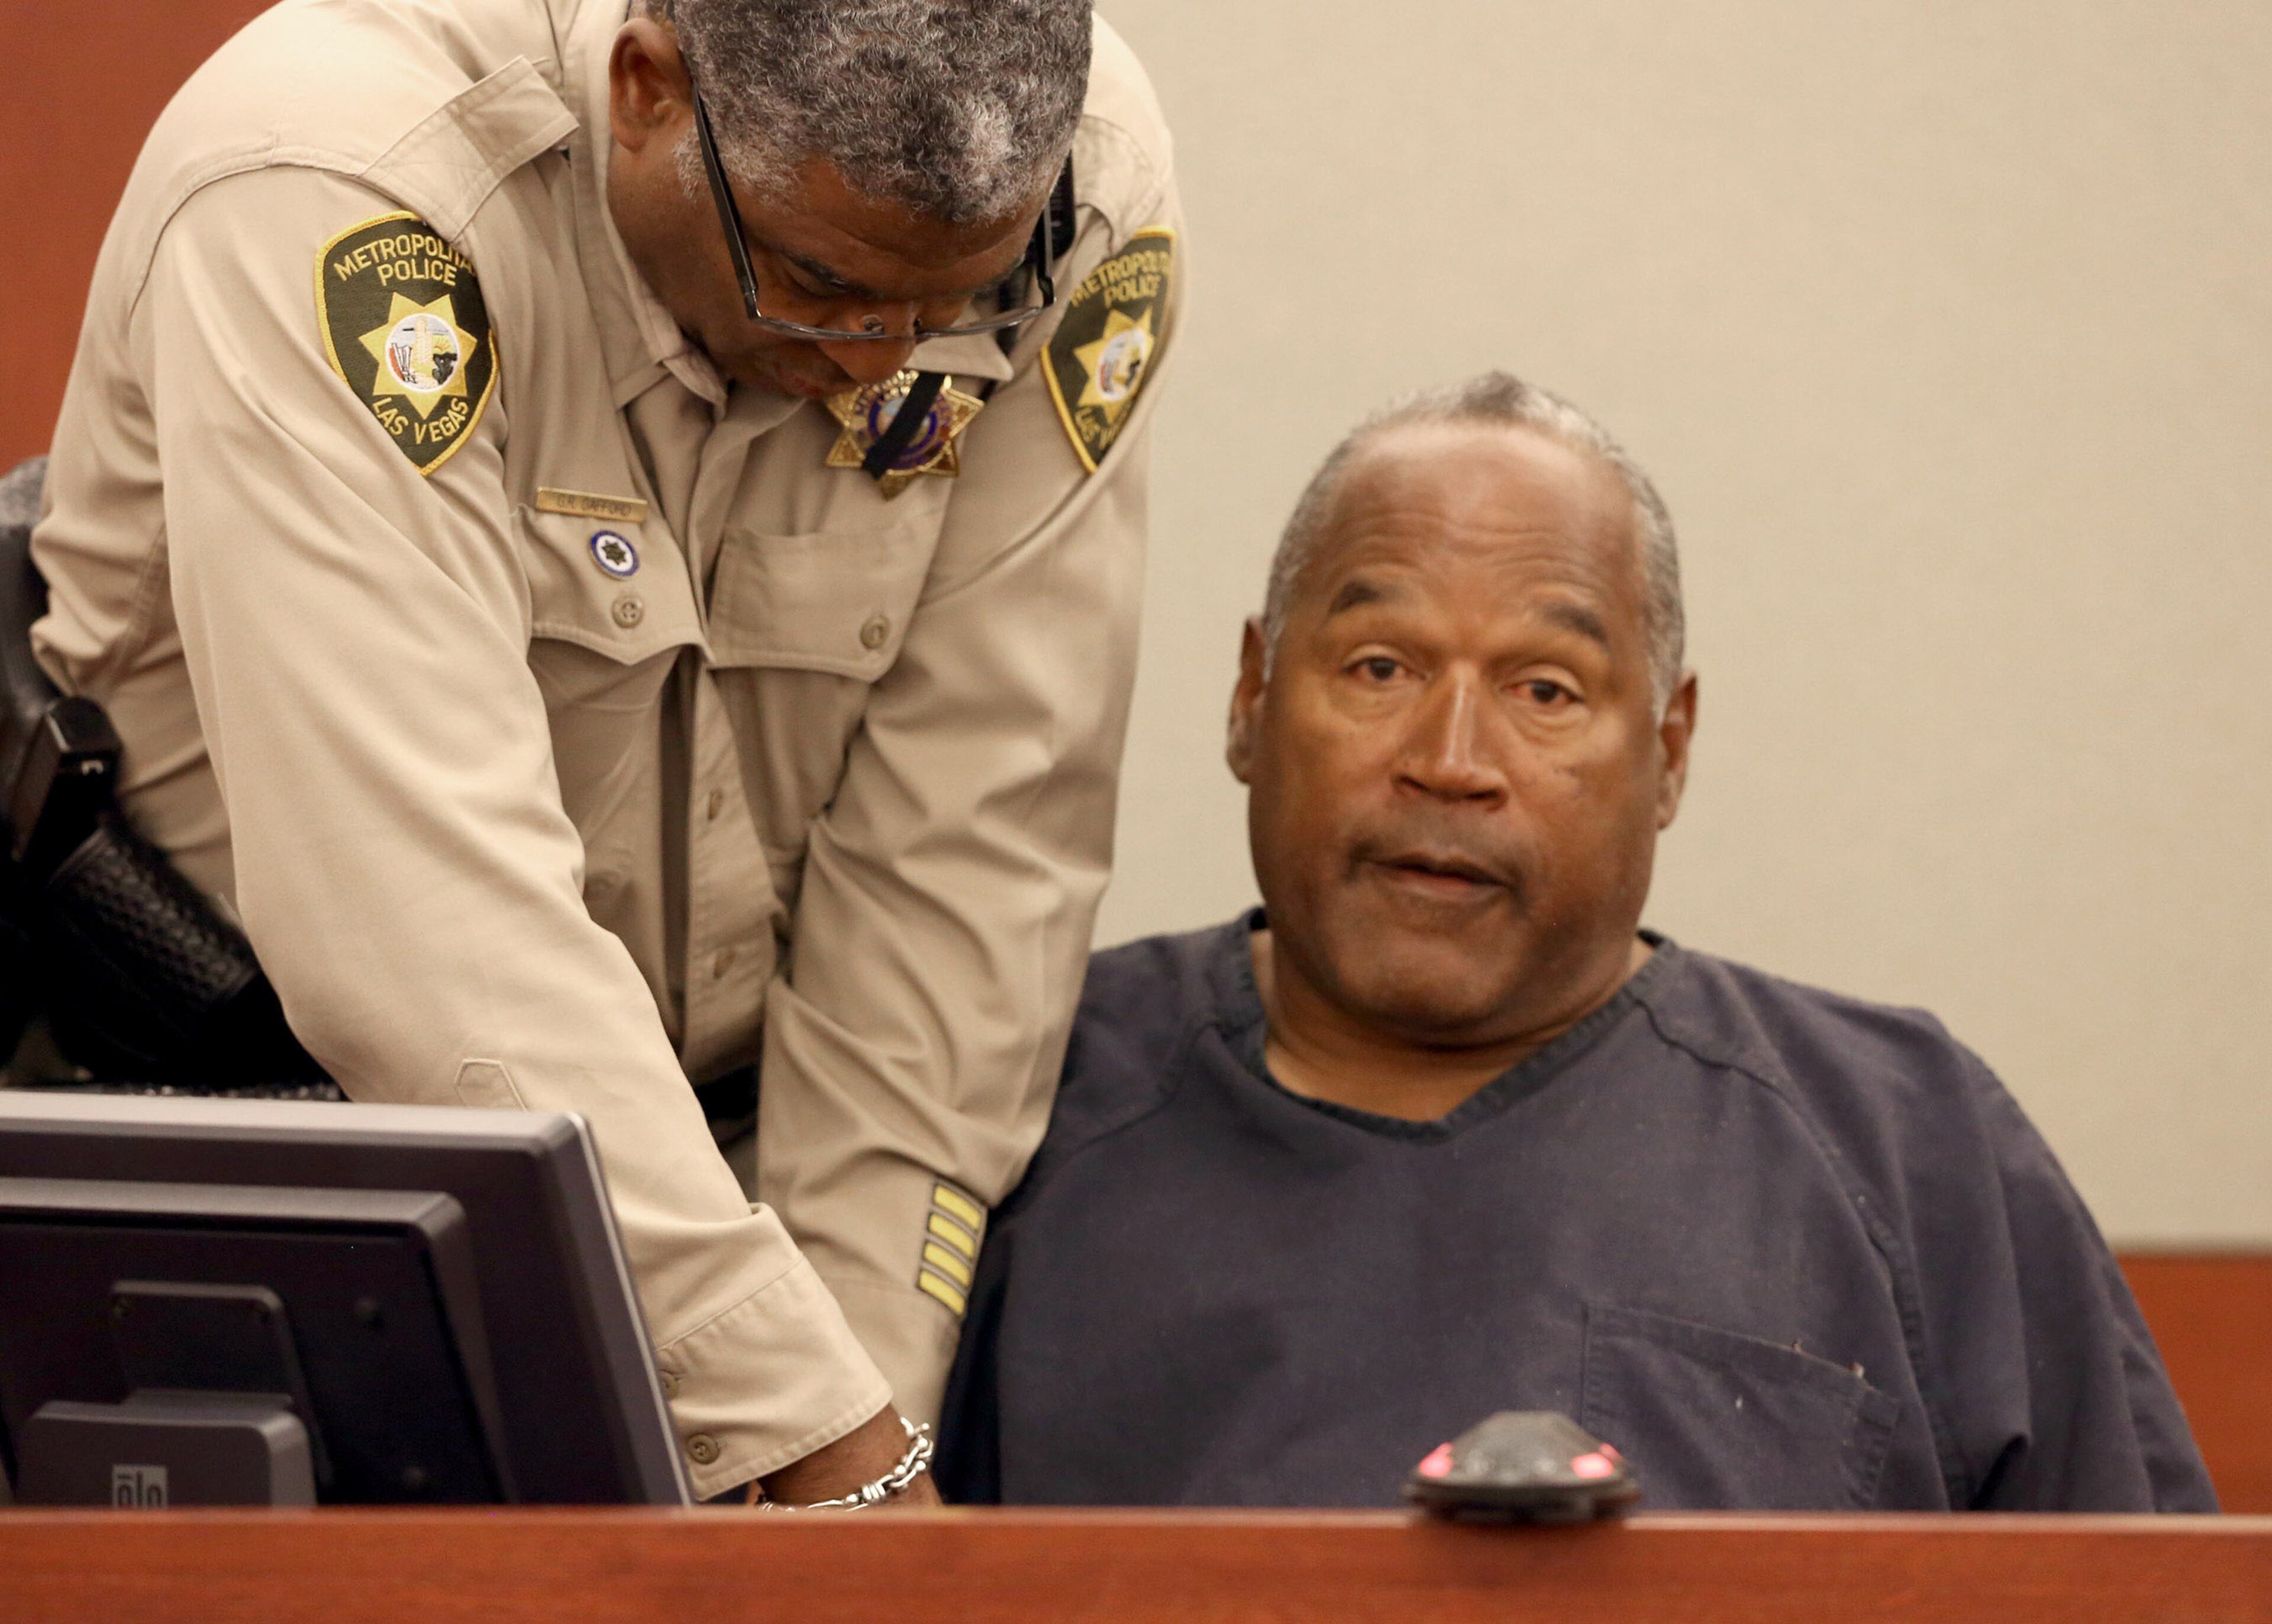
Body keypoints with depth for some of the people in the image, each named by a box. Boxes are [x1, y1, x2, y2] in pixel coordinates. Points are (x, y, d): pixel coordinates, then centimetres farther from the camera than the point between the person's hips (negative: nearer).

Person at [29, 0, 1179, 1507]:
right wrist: (827, 1445, -37)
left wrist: (864, 1415, -19)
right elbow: (427, 913, -34)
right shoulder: (342, 210, -28)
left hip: (748, 1112, 4)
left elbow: (969, 852, -12)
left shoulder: (1089, 196, -14)